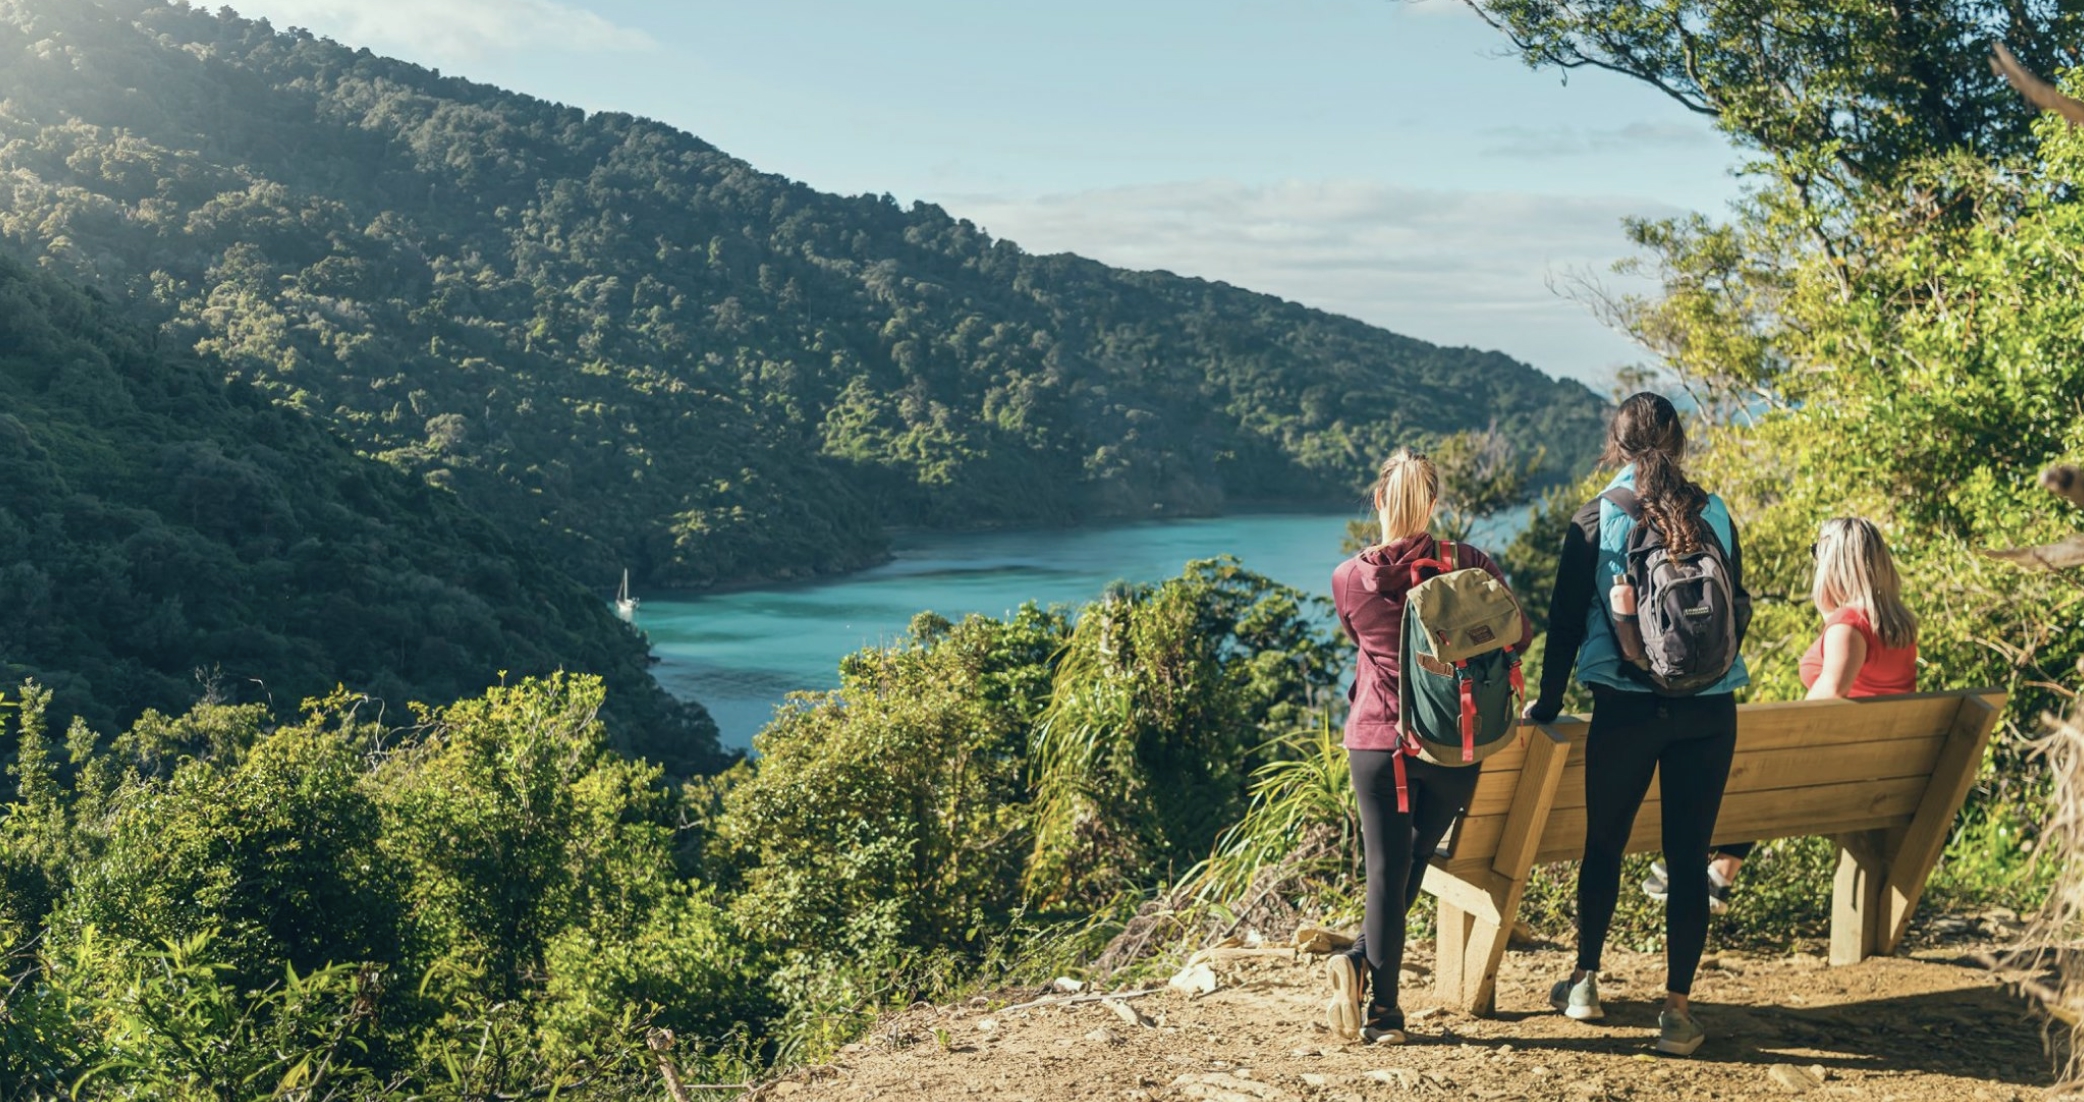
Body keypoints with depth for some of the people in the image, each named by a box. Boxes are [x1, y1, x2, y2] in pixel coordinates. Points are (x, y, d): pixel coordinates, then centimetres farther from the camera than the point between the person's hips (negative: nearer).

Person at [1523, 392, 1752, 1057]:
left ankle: (1585, 982, 25)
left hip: (1626, 708, -2)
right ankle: (1677, 1009, 6)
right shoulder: (1715, 515, 4)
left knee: (1604, 845, 14)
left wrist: (1547, 703, 10)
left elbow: (1566, 621, 0)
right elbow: (1740, 607, 12)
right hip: (1710, 711, 2)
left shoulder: (1595, 521, -3)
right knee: (1689, 857, 4)